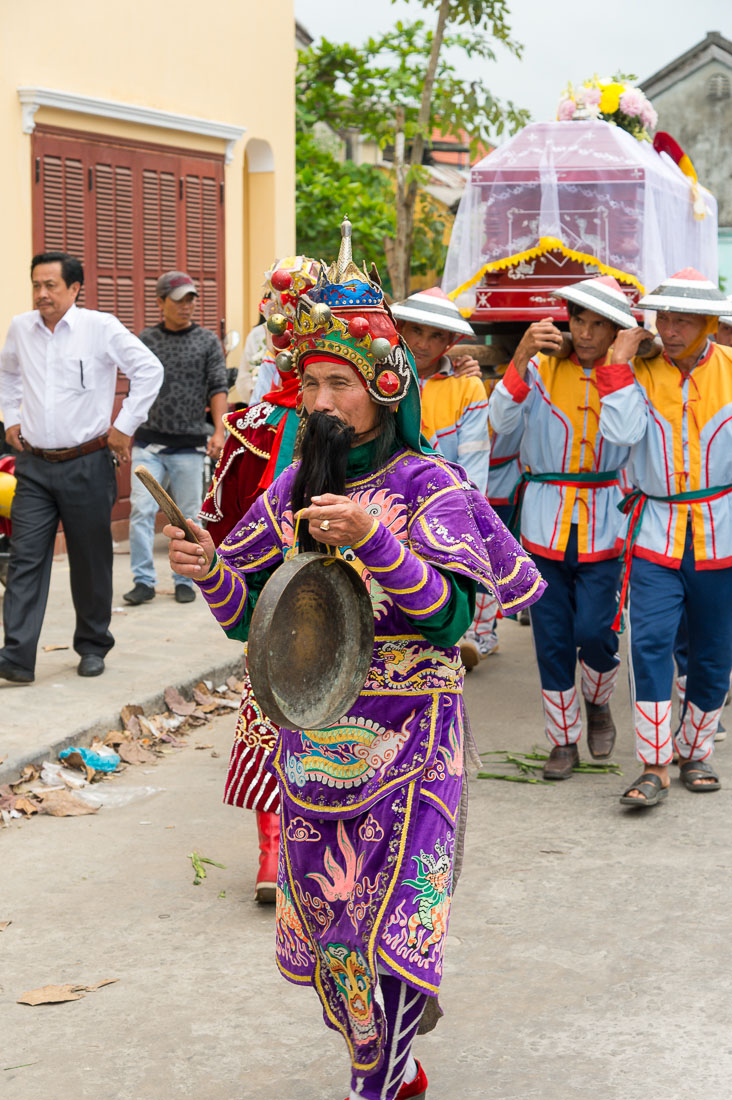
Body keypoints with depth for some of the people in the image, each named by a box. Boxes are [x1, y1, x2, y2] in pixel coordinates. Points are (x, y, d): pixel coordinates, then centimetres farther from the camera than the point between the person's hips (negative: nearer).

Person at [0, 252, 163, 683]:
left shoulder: (101, 327, -7)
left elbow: (150, 370, -5)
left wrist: (124, 426, -6)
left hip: (86, 465, -3)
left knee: (91, 562, 7)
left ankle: (93, 648, 23)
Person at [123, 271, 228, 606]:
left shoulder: (208, 341, 5)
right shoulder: (145, 340, 9)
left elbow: (218, 388, 0)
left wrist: (218, 432, -12)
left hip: (189, 444, -1)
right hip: (149, 444, 1)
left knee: (189, 516, 5)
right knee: (141, 511, -8)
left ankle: (184, 580, 16)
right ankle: (143, 581, -2)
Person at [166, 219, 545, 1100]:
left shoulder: (427, 484, -10)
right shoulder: (294, 489, 6)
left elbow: (448, 618, -20)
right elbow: (253, 615, 8)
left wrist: (373, 540, -33)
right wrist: (209, 572, -12)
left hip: (403, 742, -5)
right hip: (312, 738, 6)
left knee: (390, 925, -5)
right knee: (328, 921, 13)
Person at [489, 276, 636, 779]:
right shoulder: (542, 368, 1)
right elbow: (502, 420, -13)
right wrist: (521, 356, -23)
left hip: (602, 524, 0)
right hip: (546, 520, 1)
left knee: (593, 629, -8)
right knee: (552, 634, 3)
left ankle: (598, 701, 25)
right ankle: (564, 741, 17)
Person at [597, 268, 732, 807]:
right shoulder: (642, 373, 2)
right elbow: (622, 430, -14)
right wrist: (620, 363, -13)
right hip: (656, 534, 0)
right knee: (650, 641, -13)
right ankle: (654, 766, -8)